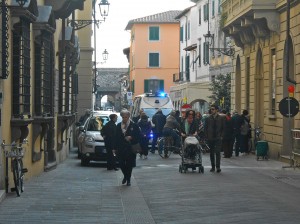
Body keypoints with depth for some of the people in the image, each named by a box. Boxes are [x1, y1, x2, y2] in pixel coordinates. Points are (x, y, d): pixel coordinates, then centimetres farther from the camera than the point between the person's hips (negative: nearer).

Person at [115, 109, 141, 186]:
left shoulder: (134, 125, -2)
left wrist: (131, 137, -16)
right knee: (121, 164, 1)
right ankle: (125, 176, 27)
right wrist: (116, 147, 2)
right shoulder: (119, 126, 7)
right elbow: (116, 137, 8)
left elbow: (138, 136, -1)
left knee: (129, 165, 2)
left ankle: (128, 179, 16)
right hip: (121, 149, 2)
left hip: (130, 149, -2)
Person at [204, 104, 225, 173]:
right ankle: (213, 167, 14)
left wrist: (221, 136, -4)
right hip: (210, 138, 2)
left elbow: (223, 128, 5)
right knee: (212, 153, 7)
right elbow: (205, 128, 9)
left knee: (218, 152, -12)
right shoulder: (208, 118, 7)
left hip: (218, 138, -2)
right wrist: (206, 136, 0)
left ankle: (218, 167, -12)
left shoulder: (221, 118, 3)